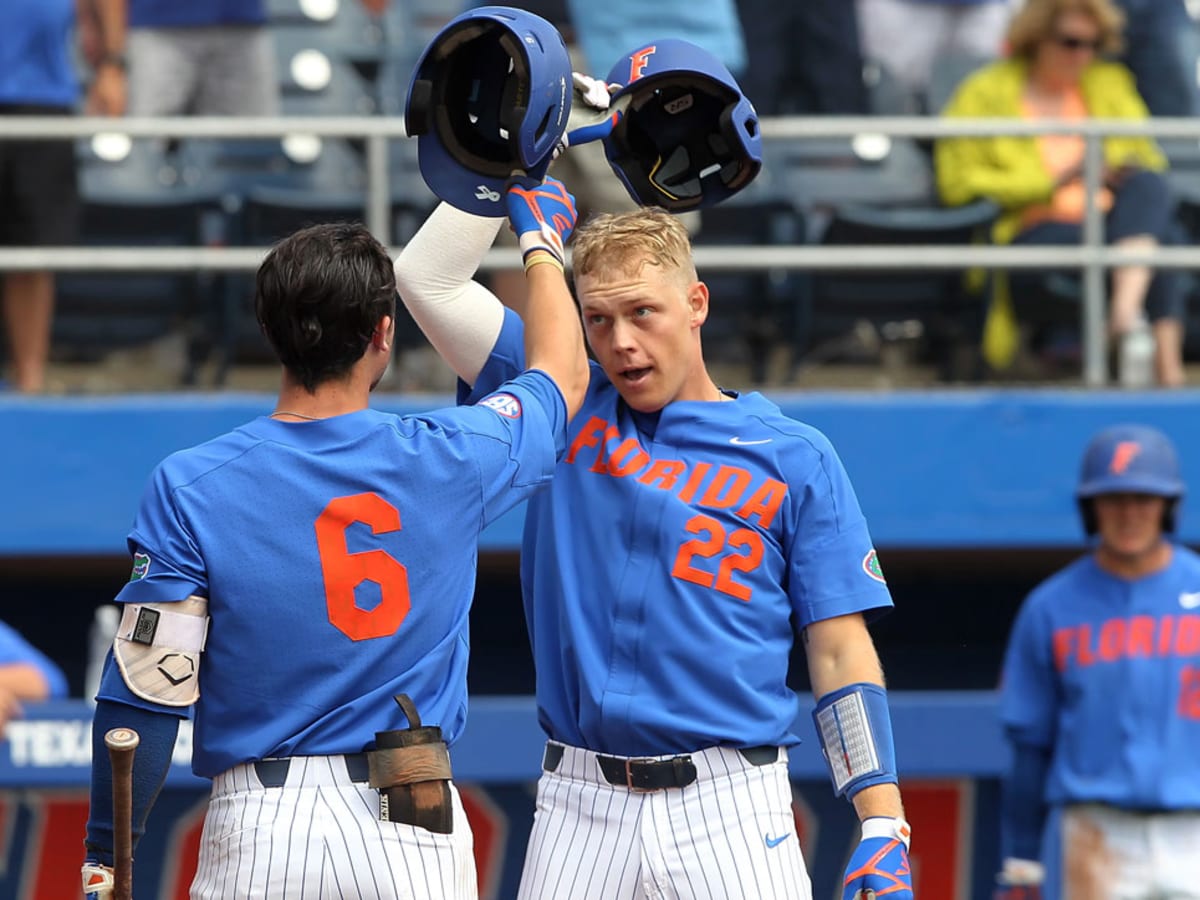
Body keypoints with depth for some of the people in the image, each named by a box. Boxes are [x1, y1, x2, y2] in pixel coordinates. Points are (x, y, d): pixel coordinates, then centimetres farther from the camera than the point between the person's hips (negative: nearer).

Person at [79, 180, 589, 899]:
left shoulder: (189, 488, -8)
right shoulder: (448, 462, -2)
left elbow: (146, 693, -9)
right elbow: (563, 378, 20)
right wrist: (542, 240, 37)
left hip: (258, 837, -1)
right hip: (417, 833, 1)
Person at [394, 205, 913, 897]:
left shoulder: (794, 458, 6)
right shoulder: (565, 411, 12)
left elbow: (840, 653, 2)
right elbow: (428, 277, 9)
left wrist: (883, 828, -7)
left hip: (730, 812, -2)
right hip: (579, 807, 2)